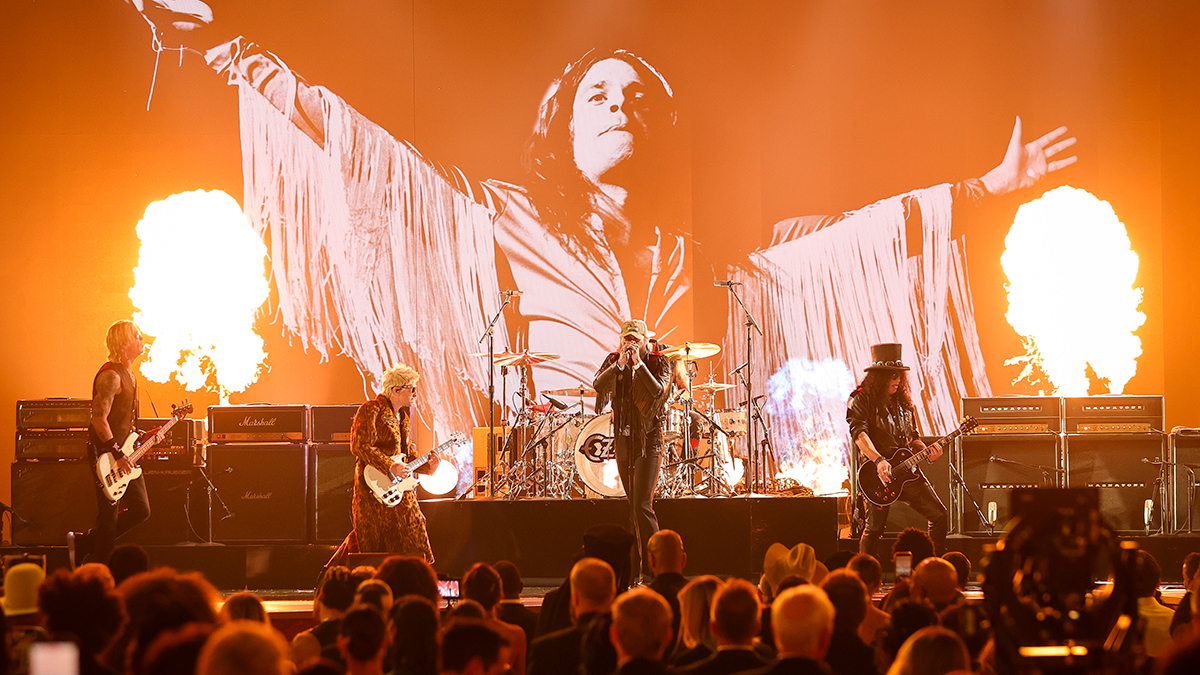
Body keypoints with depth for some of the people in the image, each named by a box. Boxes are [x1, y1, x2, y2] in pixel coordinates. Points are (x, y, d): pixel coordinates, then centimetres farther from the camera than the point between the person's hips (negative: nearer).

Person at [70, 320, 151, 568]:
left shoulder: (128, 374, 15)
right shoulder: (111, 375, -17)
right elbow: (99, 419, -23)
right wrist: (117, 454, -24)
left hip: (124, 453, 10)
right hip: (105, 454, -10)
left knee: (140, 510, 10)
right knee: (109, 517, -4)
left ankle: (83, 542, 19)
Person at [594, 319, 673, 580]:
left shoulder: (659, 361, -3)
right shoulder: (613, 361, 7)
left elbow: (659, 390, -21)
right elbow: (598, 385, -10)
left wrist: (638, 363, -20)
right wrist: (620, 363, -18)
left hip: (648, 439, -5)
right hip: (623, 438, 5)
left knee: (642, 505, -14)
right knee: (633, 505, 10)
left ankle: (653, 567, -12)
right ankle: (637, 565, 16)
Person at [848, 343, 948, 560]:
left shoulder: (903, 401, 15)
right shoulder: (862, 400, -6)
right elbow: (858, 433, -20)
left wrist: (926, 452, -1)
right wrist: (879, 461, -34)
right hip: (879, 473, -6)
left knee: (939, 516, 3)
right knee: (874, 529, -5)